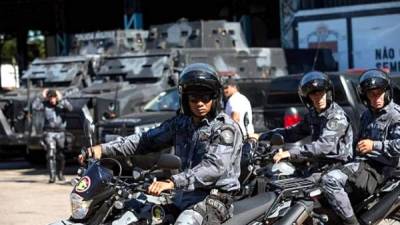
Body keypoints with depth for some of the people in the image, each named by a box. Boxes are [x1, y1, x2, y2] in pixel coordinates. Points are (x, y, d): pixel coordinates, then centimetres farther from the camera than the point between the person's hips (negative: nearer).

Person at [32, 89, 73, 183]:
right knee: (50, 154, -13)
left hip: (60, 132, 1)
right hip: (49, 132, -1)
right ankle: (52, 176, -14)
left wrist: (61, 99, -21)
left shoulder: (61, 104, -1)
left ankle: (60, 173, 32)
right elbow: (34, 106, -14)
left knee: (60, 155, 11)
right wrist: (42, 97, -13)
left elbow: (70, 108, -19)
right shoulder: (45, 105, 0)